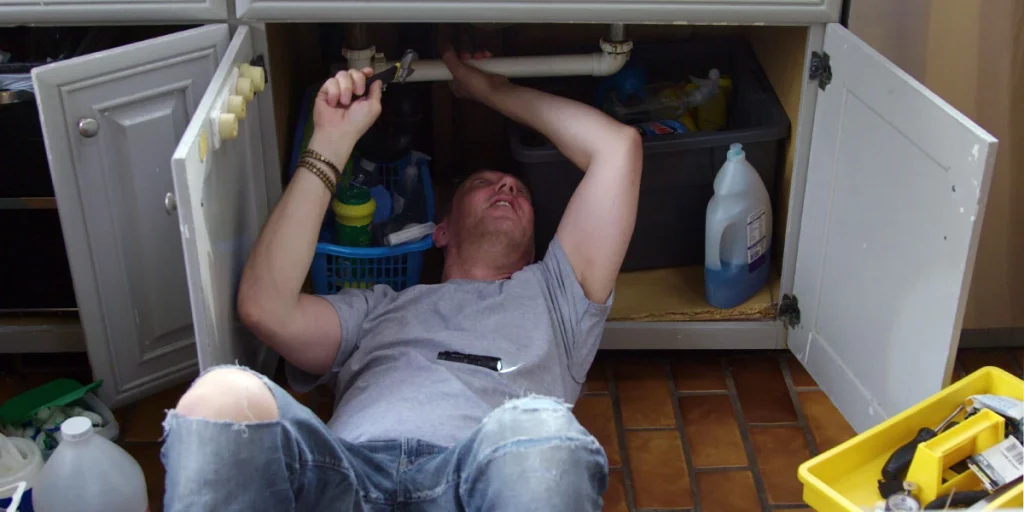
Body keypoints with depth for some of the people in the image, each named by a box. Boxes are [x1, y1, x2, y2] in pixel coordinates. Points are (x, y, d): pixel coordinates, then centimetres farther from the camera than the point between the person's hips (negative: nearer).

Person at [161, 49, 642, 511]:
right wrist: (332, 141, 17)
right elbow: (265, 307, 14)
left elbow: (618, 144, 31)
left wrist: (493, 90, 40)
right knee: (225, 394, -32)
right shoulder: (377, 307, 35)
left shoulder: (548, 293, 35)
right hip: (347, 466, 1)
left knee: (539, 427, -38)